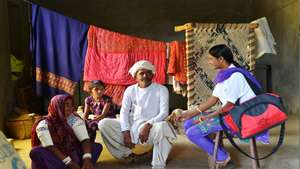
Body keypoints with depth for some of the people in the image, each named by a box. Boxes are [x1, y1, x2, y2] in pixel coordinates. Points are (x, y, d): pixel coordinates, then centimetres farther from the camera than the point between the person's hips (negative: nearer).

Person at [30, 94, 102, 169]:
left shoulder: (74, 119, -8)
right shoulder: (43, 124, -14)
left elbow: (85, 139, -19)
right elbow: (49, 147, -26)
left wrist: (87, 158, -36)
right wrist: (69, 162, -35)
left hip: (72, 154, 3)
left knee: (97, 146, -16)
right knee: (36, 152, -32)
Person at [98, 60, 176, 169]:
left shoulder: (161, 89, 0)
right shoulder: (130, 90, 8)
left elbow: (164, 113, -10)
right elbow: (124, 112, 1)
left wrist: (148, 125, -26)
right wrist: (126, 132, -14)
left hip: (152, 128, -3)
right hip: (132, 127, 4)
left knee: (163, 126, -38)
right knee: (103, 124, -13)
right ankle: (126, 153, -3)